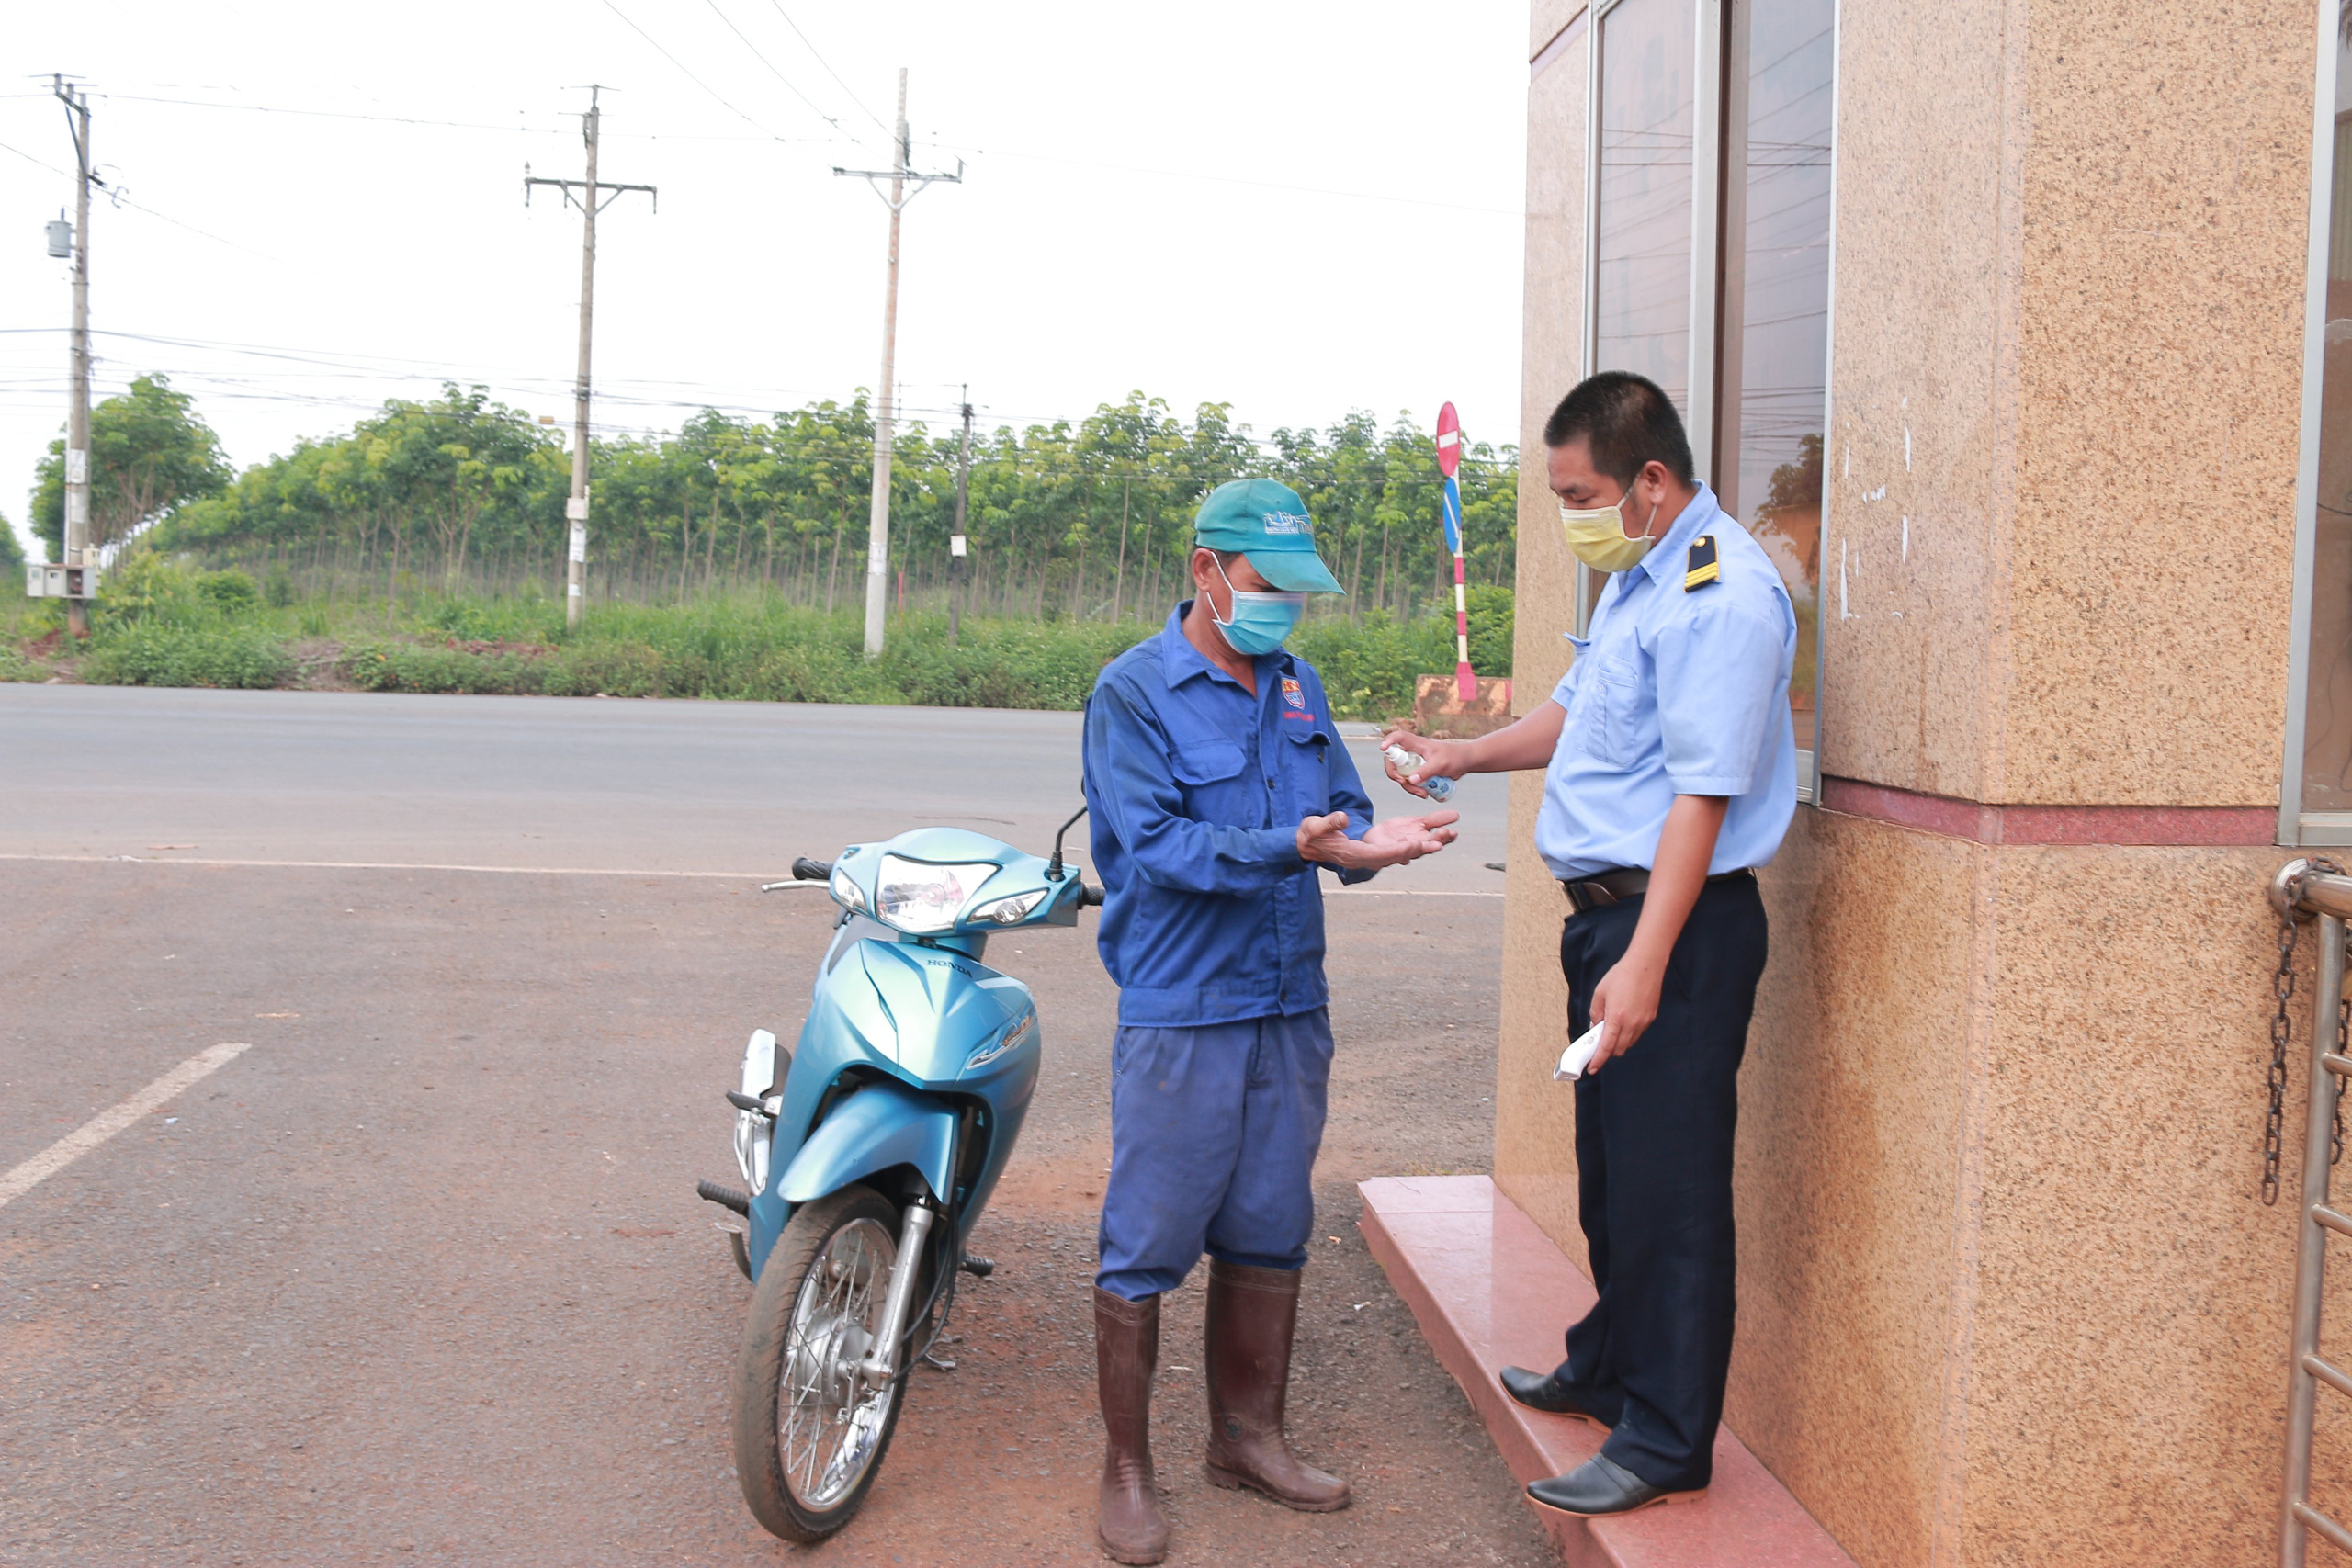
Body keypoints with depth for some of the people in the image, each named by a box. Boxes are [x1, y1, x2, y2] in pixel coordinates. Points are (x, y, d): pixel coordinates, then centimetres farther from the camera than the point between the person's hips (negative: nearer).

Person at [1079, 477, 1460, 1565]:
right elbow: (1159, 844, -17)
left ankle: (1248, 1436, 29)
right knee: (1148, 1244, -1)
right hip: (1180, 1014, -6)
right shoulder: (1134, 691, -8)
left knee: (1269, 1233, 14)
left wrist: (1373, 841, -12)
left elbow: (1342, 809, 12)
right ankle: (1125, 1468, 12)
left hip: (1290, 1006, 6)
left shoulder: (1298, 684, 13)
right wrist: (1294, 846, -29)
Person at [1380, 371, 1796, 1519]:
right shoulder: (1637, 577, 14)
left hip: (1677, 919, -10)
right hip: (1606, 907, 10)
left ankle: (1666, 1442, 8)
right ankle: (1608, 1369, 38)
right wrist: (1462, 756, 18)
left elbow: (1703, 791, -25)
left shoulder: (1718, 594, -18)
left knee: (1666, 1182, -3)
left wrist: (1645, 964, -29)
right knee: (1608, 1164, 21)